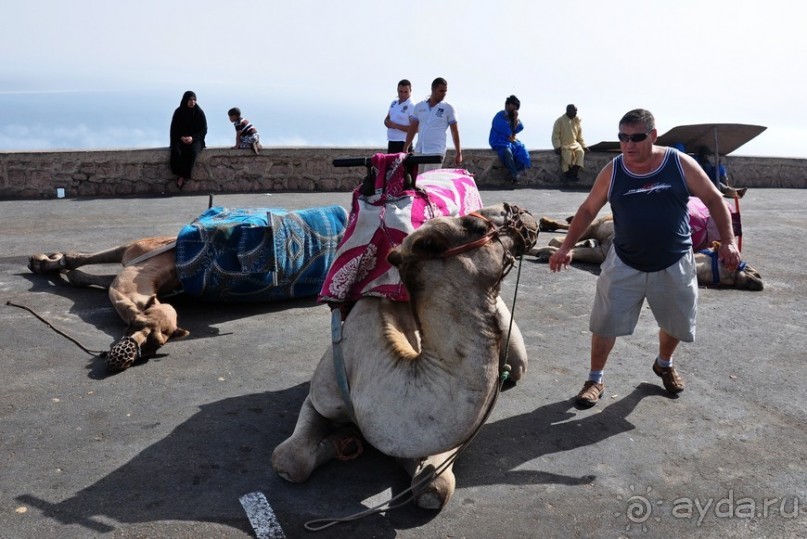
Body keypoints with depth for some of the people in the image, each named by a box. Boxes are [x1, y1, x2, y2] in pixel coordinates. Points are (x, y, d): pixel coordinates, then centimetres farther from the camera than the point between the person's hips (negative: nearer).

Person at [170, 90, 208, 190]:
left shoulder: (199, 112, -2)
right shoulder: (178, 112, 0)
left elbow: (204, 130, -2)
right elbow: (173, 129, 3)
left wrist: (192, 137, -17)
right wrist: (181, 137, -16)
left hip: (195, 140, -1)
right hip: (180, 139, 1)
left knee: (192, 152, -35)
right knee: (176, 151, -32)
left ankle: (182, 177, -26)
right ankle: (183, 176, -23)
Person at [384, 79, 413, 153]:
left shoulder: (411, 106, -12)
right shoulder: (393, 103, 12)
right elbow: (387, 119, 23)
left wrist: (396, 126, -18)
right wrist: (387, 122, -3)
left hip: (403, 144, -8)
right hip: (391, 142, 8)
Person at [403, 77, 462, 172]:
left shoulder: (448, 108, 1)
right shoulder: (419, 106, 9)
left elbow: (454, 131, 3)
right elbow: (412, 129, 12)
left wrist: (458, 153, 2)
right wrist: (405, 149, 8)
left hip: (436, 153, -4)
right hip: (419, 152, 4)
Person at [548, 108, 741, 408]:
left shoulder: (681, 164, -10)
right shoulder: (612, 172, -8)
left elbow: (714, 200, -2)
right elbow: (588, 210, 1)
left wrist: (728, 241, -8)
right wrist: (567, 247, -5)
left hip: (674, 265, 1)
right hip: (625, 265, 0)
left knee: (677, 324, 17)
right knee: (605, 323, 1)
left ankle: (664, 364, 47)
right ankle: (595, 380, 20)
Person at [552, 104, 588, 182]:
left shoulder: (577, 121, 10)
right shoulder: (560, 121, -5)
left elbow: (580, 136, 16)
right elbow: (555, 135, -8)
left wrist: (583, 146, 4)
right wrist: (557, 147, -20)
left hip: (574, 144, 4)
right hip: (563, 145, -4)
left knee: (580, 151, -27)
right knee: (567, 153, -34)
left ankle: (573, 174, -30)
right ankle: (567, 174, -16)